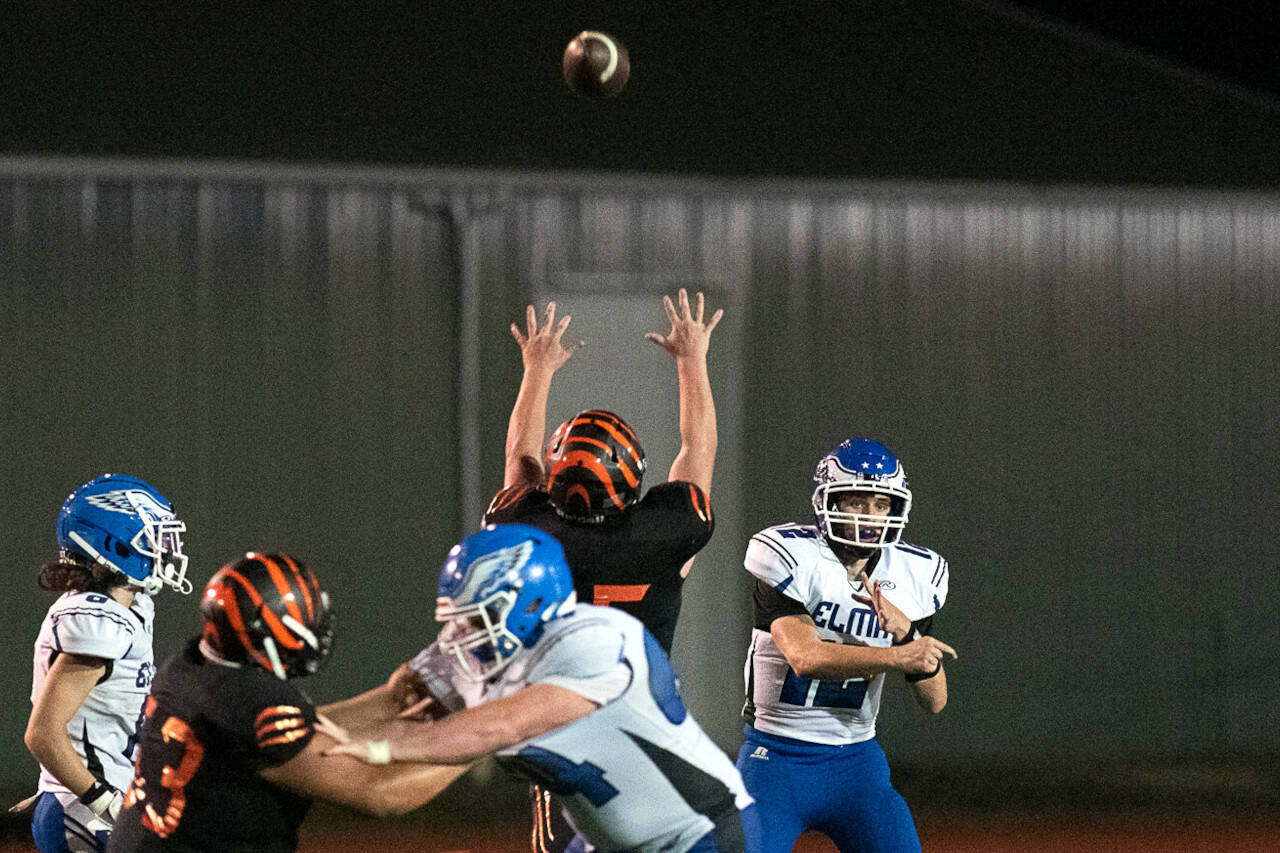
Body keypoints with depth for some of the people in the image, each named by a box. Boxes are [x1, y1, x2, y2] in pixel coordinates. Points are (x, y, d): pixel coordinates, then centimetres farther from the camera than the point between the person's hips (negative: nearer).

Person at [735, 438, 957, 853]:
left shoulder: (914, 575, 3)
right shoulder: (789, 557, -12)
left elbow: (934, 701, 1)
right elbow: (805, 657, -26)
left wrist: (907, 633, -17)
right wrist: (898, 656, -34)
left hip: (856, 760, 4)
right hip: (777, 756, -4)